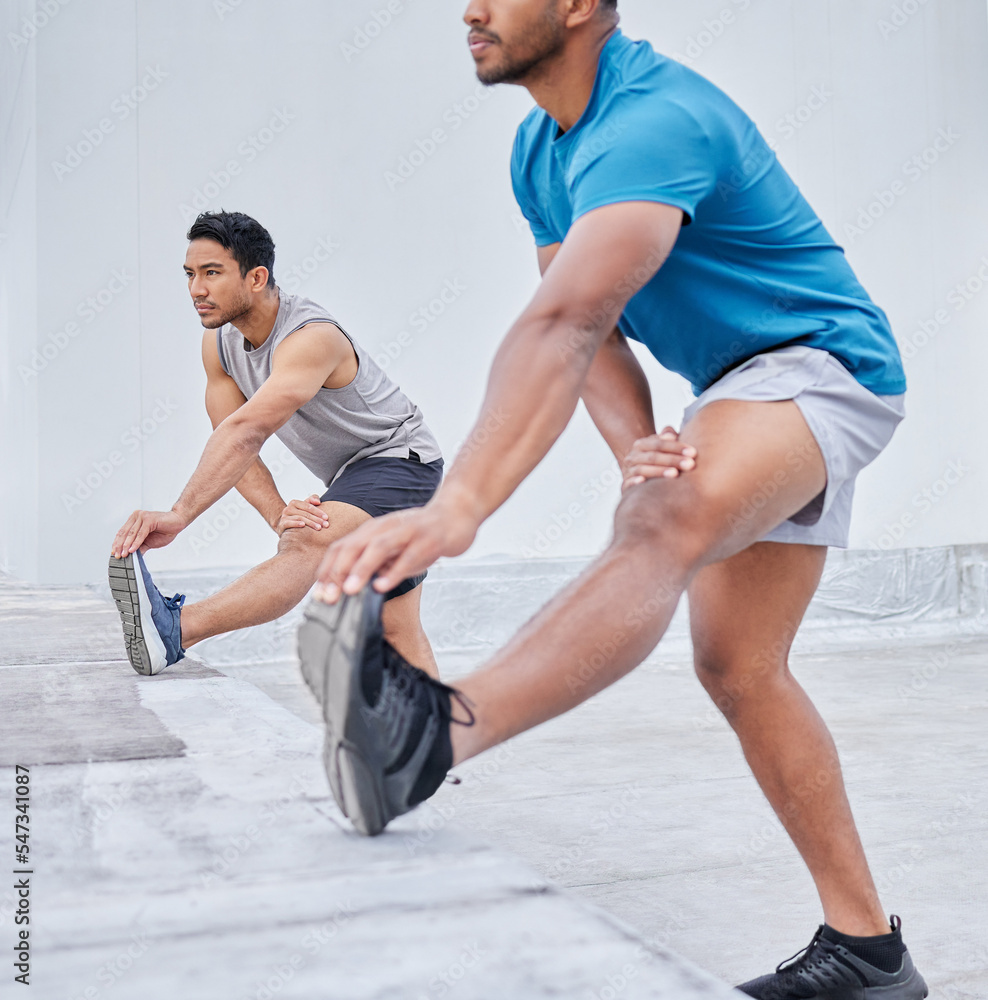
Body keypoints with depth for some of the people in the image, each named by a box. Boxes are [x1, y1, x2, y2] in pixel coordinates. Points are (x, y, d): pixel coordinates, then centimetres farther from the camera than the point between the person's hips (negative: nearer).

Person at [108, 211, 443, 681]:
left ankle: (173, 629, -54)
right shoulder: (218, 343, -4)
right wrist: (277, 514, -27)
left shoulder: (312, 339, -29)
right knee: (397, 629, 13)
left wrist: (179, 515, -53)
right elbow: (233, 444, -9)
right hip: (349, 479, 9)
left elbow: (246, 433, -44)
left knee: (306, 543, -37)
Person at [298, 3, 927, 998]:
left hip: (823, 365, -9)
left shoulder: (654, 120, -26)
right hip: (735, 394, 9)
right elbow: (593, 332, 0)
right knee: (739, 669, 8)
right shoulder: (541, 149, 5)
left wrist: (458, 506, -53)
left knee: (664, 525, -39)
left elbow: (566, 321, -43)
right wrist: (636, 445, -21)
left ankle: (437, 729, -62)